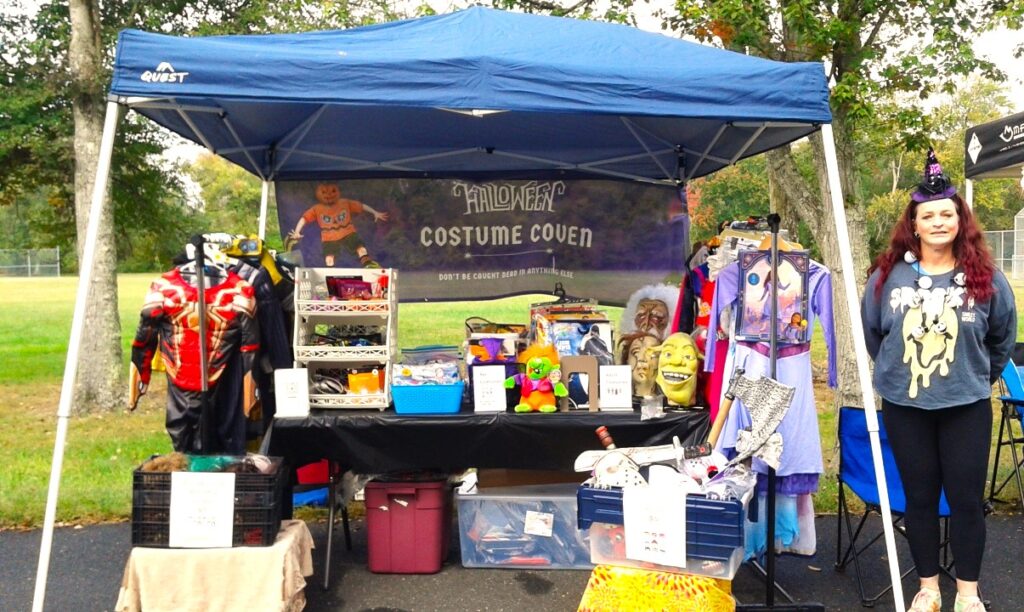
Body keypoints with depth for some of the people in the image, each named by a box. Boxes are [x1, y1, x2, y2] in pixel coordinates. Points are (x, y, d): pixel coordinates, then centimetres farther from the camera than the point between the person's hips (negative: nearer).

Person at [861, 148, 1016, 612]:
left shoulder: (985, 278, -5)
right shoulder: (888, 275, -5)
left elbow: (1002, 339, 10)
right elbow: (870, 333, 10)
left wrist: (977, 378, 14)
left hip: (967, 407, 0)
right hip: (904, 407, 1)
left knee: (966, 500, 6)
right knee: (919, 499, 12)